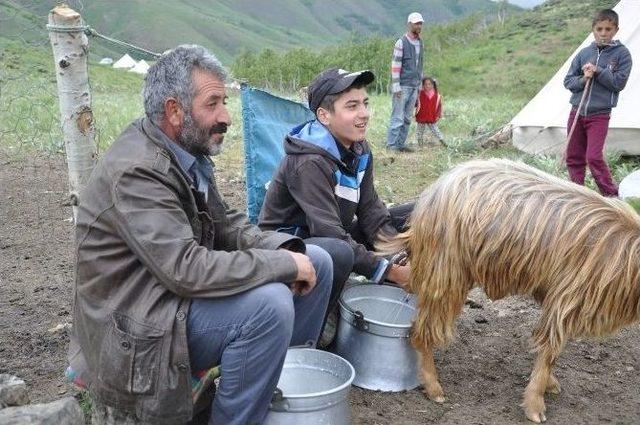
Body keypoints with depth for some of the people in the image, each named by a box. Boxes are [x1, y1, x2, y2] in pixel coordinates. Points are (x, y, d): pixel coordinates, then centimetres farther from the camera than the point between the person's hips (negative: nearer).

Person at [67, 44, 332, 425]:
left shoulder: (187, 153, 3)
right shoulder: (136, 171, -25)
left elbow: (226, 224, 9)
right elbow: (187, 270, -32)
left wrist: (285, 248, -9)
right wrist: (284, 264, -23)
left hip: (179, 293, 9)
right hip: (140, 329, -9)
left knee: (317, 263, 4)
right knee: (269, 303, -31)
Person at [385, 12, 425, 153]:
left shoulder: (420, 43, 13)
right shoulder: (401, 42, -9)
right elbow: (395, 65, -13)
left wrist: (420, 84, 16)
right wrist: (396, 87, -17)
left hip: (414, 87, 7)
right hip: (402, 86, -7)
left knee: (408, 118, 8)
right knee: (398, 117, -5)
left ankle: (401, 144, 14)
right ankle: (391, 145, 1)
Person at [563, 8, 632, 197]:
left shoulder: (621, 53, 0)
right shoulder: (584, 53, 8)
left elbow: (619, 82, -8)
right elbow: (568, 81, 7)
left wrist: (597, 71, -14)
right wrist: (583, 79, -12)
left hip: (600, 114, -4)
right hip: (576, 112, 4)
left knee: (594, 157, -12)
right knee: (574, 157, 7)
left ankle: (612, 195, 1)